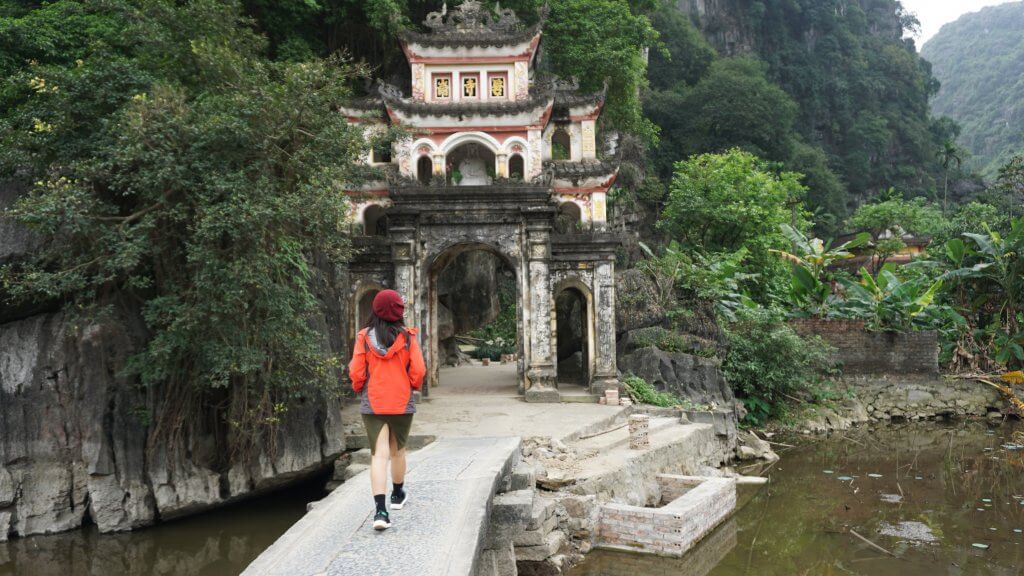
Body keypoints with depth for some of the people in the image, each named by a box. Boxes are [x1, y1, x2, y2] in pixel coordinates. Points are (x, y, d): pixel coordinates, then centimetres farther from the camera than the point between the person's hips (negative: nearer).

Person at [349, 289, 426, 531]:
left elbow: (356, 372, -4)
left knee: (379, 454, -2)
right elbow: (418, 370, -8)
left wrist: (359, 388, 16)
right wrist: (413, 386, 13)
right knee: (397, 450, 19)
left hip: (372, 404, 0)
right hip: (402, 403, 0)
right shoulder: (407, 337, -7)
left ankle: (381, 510, -14)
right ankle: (398, 495, 38)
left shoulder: (364, 337, -5)